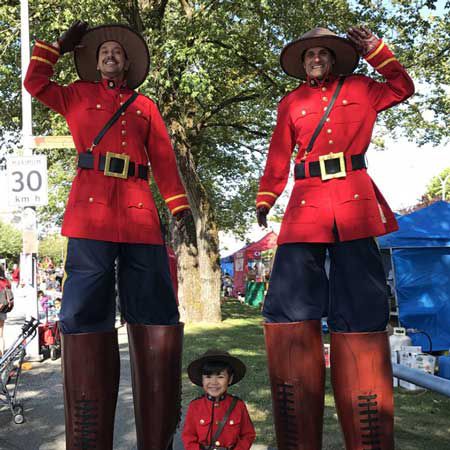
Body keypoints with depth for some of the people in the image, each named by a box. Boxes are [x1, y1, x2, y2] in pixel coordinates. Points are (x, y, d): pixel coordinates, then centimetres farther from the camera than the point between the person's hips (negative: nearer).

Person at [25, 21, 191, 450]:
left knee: (157, 316, -2)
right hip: (91, 209, -2)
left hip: (139, 214, 2)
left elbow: (163, 158, 13)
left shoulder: (145, 105, 23)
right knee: (85, 315, -7)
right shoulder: (78, 95, 23)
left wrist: (179, 205, 1)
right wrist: (61, 45, 22)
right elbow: (35, 83, 14)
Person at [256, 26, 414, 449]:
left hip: (355, 208, 0)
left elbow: (403, 87, 32)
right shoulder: (290, 103, 18)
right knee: (287, 311, -8)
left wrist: (375, 50, 21)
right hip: (305, 208, 1)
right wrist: (265, 199, 6)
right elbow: (278, 157, 15)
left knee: (359, 314, -2)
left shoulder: (361, 89, 19)